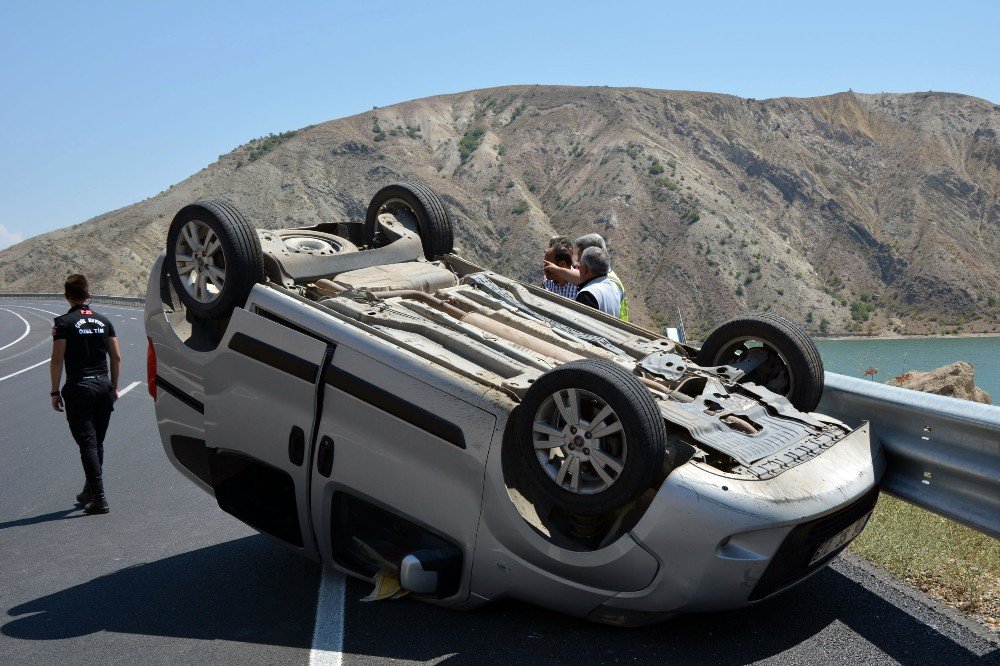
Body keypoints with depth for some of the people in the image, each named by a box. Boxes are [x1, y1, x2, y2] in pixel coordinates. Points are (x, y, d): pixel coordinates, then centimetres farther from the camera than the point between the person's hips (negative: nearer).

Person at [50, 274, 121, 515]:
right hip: (103, 386, 5)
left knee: (87, 443, -4)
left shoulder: (64, 323, -6)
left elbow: (57, 360, -10)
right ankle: (90, 492, 27)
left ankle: (99, 499, -8)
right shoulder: (103, 321, 8)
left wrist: (55, 391, -3)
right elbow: (116, 357, 8)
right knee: (97, 442, 15)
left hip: (79, 388, -5)